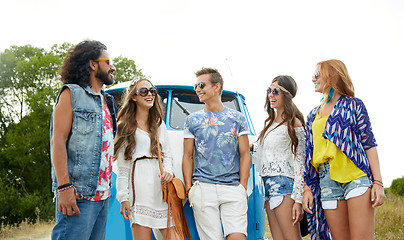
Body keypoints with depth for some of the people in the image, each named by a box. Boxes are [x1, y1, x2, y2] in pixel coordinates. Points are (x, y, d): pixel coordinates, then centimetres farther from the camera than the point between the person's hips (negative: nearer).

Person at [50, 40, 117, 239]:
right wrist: (64, 187, -19)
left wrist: (107, 185, 14)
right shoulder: (72, 94, -1)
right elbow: (58, 141, -10)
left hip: (103, 195, 7)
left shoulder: (106, 101, 20)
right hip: (79, 194, -7)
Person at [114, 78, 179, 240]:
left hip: (161, 183, 5)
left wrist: (168, 171, -2)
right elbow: (122, 167, 3)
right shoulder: (125, 126, 7)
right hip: (140, 182, -5)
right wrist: (123, 197, -5)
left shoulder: (159, 124, 22)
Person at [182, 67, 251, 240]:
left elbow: (244, 154, 9)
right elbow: (188, 156, 11)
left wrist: (243, 187, 0)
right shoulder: (192, 120, 11)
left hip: (233, 187, 0)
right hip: (203, 187, 1)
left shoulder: (237, 118, 10)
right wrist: (189, 188, 2)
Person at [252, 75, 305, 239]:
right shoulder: (271, 121, 20)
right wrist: (251, 146, 13)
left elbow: (300, 163, -10)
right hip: (268, 184, 8)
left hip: (284, 183, -8)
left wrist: (298, 199, -16)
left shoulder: (294, 124, -5)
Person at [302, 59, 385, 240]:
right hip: (326, 181, 4)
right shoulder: (313, 115, 20)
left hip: (356, 177, -4)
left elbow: (369, 143, 2)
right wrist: (307, 188, 8)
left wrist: (378, 182, -7)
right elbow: (309, 154, 17)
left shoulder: (352, 104, 8)